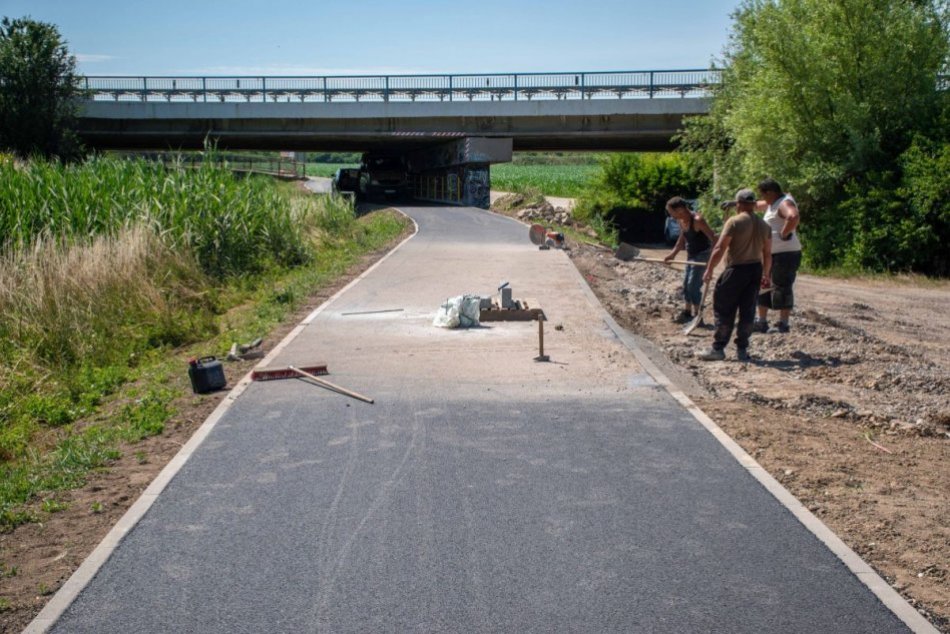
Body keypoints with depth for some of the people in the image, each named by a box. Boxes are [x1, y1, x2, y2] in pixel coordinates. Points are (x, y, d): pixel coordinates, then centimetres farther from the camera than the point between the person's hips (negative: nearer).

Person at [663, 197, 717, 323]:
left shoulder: (697, 220, -26)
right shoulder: (681, 221, 0)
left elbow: (713, 238, -29)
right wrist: (672, 254, 10)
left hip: (702, 254, -9)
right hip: (691, 255, 9)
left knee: (693, 284, -10)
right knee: (686, 283, 13)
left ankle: (696, 315, -2)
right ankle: (687, 311, 26)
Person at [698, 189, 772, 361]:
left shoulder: (734, 222, -10)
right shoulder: (764, 225, 9)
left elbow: (720, 248, -13)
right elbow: (767, 254, 12)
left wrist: (709, 270, -8)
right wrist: (765, 274, 22)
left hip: (737, 269, -6)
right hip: (756, 269, 6)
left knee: (724, 310, 1)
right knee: (747, 311, 10)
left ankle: (718, 349, 2)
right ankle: (742, 350, 13)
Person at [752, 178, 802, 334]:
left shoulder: (785, 203, -16)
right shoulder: (773, 203, 16)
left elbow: (794, 216, -38)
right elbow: (756, 205, 33)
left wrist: (784, 233, -27)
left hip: (786, 254, -11)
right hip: (771, 254, 11)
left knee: (782, 288, -7)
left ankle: (783, 324, -1)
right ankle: (762, 322, 21)